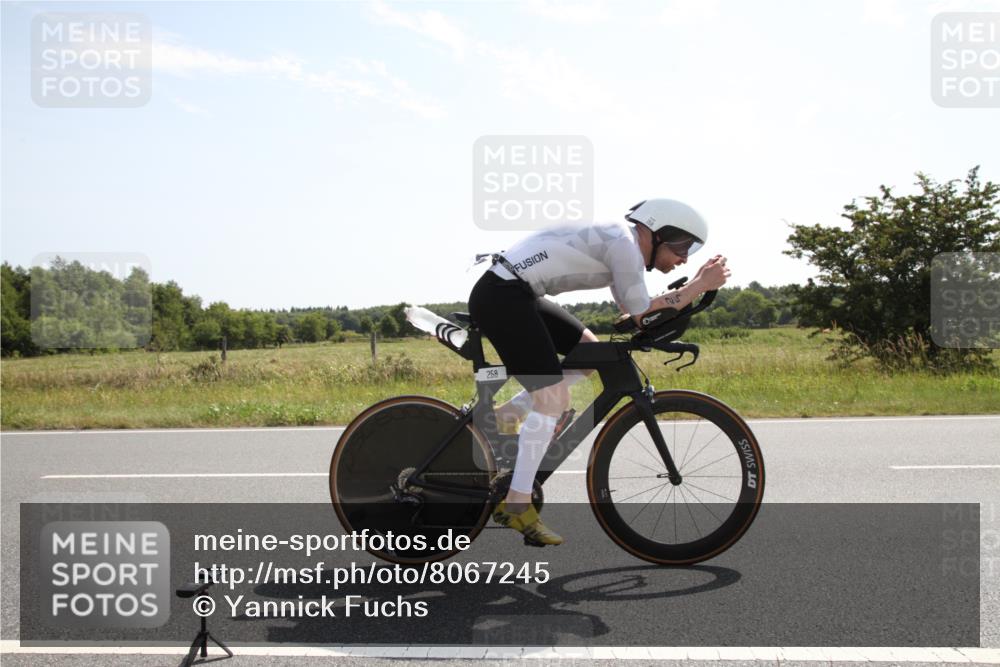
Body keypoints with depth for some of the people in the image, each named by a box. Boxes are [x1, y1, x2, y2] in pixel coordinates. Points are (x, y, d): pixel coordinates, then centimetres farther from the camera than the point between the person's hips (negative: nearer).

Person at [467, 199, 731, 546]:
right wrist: (701, 285, -5)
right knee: (554, 395, -12)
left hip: (514, 294, 10)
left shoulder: (621, 243, 17)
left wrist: (697, 285, 15)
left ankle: (503, 416, 16)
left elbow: (632, 312, 19)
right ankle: (517, 506, -7)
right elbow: (643, 314, -11)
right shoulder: (624, 243, -12)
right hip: (500, 296, -10)